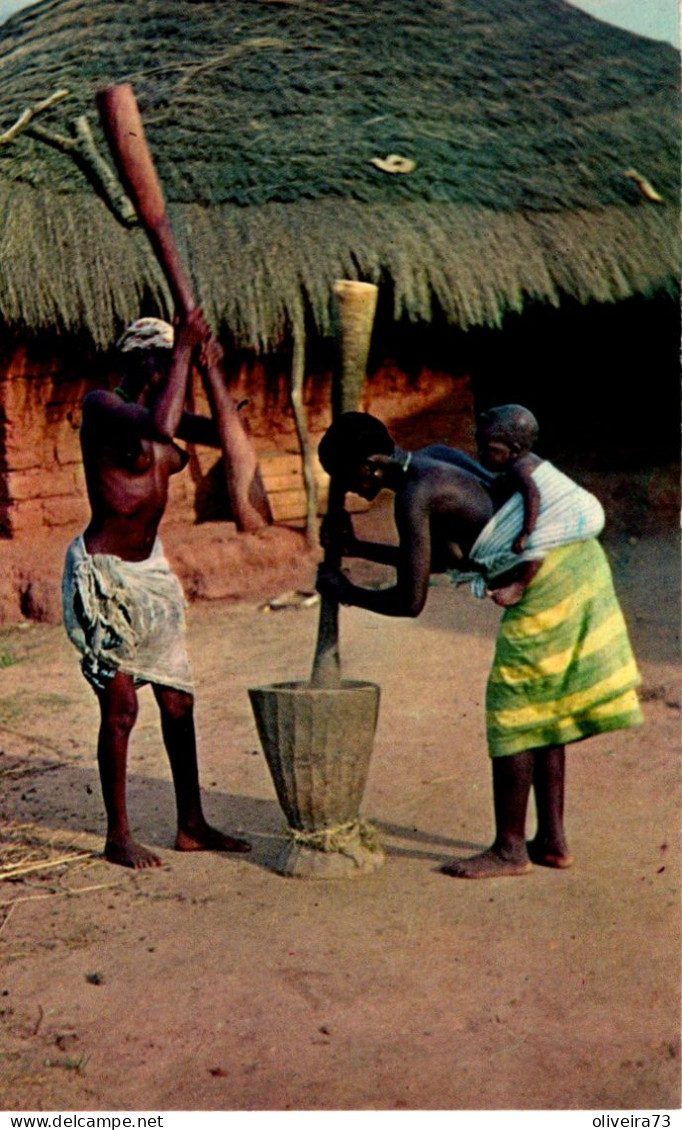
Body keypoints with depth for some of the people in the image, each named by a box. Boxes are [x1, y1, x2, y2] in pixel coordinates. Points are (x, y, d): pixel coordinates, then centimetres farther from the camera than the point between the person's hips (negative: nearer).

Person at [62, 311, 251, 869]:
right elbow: (159, 426, -34)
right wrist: (184, 351, -24)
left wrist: (209, 372, -1)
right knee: (120, 706, -4)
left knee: (179, 700, 10)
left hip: (151, 565, 8)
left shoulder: (163, 407, 10)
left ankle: (192, 826, 21)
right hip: (104, 572, -8)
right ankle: (118, 836, 10)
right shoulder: (101, 404, -14)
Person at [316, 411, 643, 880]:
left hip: (548, 581, -10)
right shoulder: (434, 463, 15)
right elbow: (442, 557, 25)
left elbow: (410, 601, -13)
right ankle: (552, 840, 23)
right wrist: (356, 547, 25)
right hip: (578, 558, 10)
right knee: (543, 706, 16)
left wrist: (349, 593, 4)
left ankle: (510, 849, 10)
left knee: (514, 709, 0)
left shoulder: (414, 495, -15)